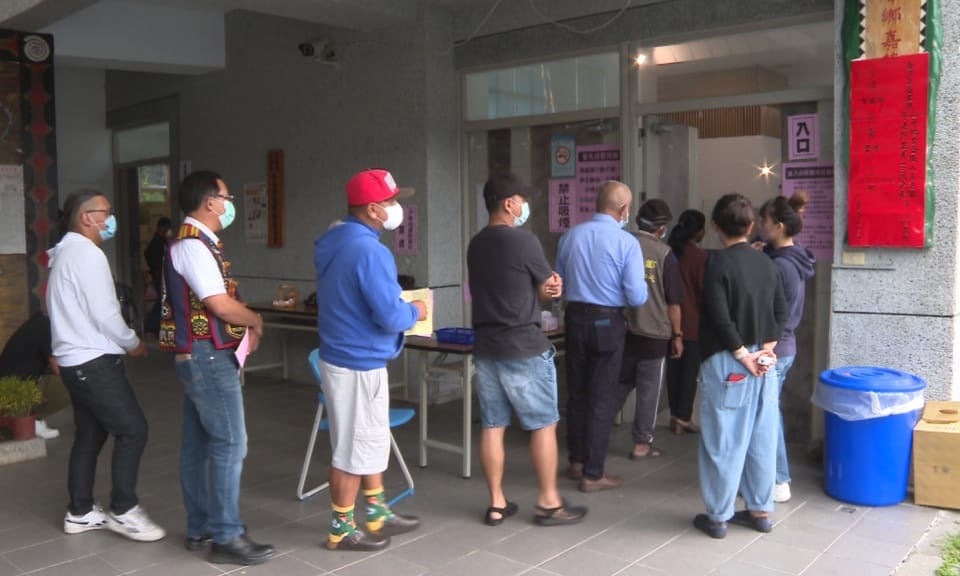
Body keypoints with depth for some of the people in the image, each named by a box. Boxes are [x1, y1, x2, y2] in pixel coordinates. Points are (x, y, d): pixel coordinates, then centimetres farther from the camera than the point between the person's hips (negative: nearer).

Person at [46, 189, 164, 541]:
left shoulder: (67, 253, 16)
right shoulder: (87, 253, -16)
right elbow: (105, 313, -19)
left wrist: (122, 341, 17)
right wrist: (133, 343, -4)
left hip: (76, 360, 10)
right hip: (94, 361, -10)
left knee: (90, 435, 15)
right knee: (132, 430, -7)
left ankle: (80, 512, 22)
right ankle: (123, 511, 0)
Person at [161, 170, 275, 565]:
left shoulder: (196, 243, 14)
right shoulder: (193, 245, -17)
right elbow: (221, 305, -22)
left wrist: (244, 327, 2)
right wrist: (256, 321, -4)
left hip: (200, 356, 10)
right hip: (208, 357, -10)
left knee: (198, 443, 14)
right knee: (229, 444, -6)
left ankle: (200, 528, 23)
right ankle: (226, 536, 2)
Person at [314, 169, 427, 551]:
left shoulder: (334, 241, 7)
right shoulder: (369, 251, -24)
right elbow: (391, 317, -26)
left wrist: (400, 306, 12)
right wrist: (415, 311, -5)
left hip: (343, 356, 10)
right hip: (359, 364, -10)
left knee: (371, 440, 20)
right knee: (354, 449, 5)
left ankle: (378, 515, 33)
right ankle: (342, 530, 19)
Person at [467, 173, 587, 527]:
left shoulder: (475, 245, 9)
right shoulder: (523, 241, -13)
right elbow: (550, 290, -3)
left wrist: (543, 287, 1)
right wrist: (549, 287, 17)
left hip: (486, 347, 7)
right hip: (524, 348, -7)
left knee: (492, 426, 9)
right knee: (544, 425, 5)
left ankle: (496, 504, 16)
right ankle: (549, 503, 12)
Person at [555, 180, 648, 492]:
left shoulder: (570, 236, -1)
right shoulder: (626, 242, -14)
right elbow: (637, 297, -15)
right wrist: (643, 286, 7)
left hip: (575, 318, 5)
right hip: (607, 323, -4)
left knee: (576, 393, 18)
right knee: (602, 398, 6)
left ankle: (576, 461, 32)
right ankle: (593, 474, 13)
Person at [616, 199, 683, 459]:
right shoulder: (664, 253, -9)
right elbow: (673, 301, -6)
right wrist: (677, 334, 4)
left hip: (622, 330, 4)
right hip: (654, 333, -4)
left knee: (620, 383, 19)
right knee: (649, 389, 7)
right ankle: (642, 443, 13)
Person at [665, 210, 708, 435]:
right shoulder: (700, 256, -12)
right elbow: (704, 291, -9)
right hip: (693, 323, -5)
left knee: (674, 368, 10)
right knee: (690, 370, 4)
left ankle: (675, 416, 16)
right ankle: (684, 417, 5)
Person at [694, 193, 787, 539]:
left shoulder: (718, 263, -12)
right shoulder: (766, 263, 8)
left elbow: (720, 317, -18)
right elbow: (781, 311, 7)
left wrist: (742, 355, -11)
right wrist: (767, 347, 1)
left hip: (726, 362, -6)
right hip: (763, 362, 6)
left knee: (723, 442, 1)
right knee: (761, 439, 13)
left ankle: (718, 516, 10)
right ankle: (760, 510, 22)